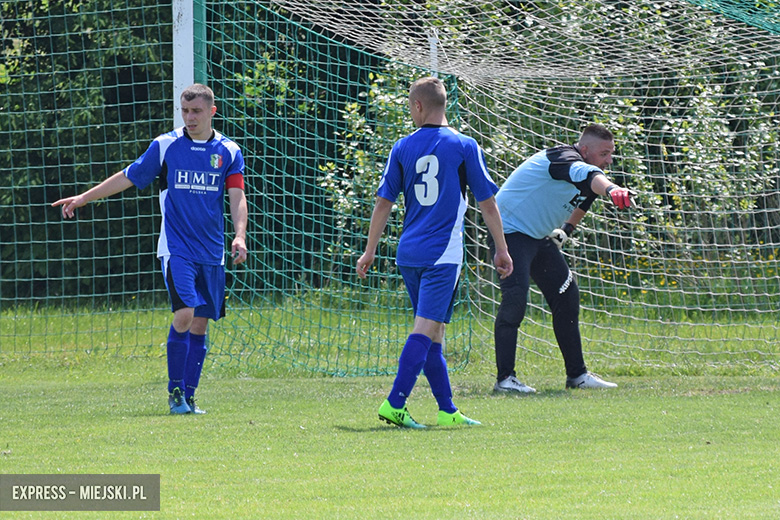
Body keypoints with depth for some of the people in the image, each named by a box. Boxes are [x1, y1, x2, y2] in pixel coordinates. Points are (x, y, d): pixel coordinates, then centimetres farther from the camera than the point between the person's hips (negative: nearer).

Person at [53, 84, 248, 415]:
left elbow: (237, 197, -1)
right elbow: (128, 177, 11)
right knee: (185, 313, -18)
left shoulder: (229, 152, 4)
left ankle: (188, 396, 13)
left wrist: (239, 236, -17)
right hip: (176, 247, -2)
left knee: (200, 324, 3)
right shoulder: (165, 146, 2)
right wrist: (84, 198, 12)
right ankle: (174, 391, -8)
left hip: (212, 252, 2)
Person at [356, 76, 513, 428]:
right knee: (426, 328, -10)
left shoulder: (403, 148, 5)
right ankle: (394, 404, -21)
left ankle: (447, 409, 14)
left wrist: (370, 252, 14)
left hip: (409, 253, 4)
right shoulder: (464, 146, -2)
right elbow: (487, 202, 1)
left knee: (432, 331, 12)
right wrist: (501, 249, 10)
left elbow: (383, 203, 7)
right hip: (443, 254, -4)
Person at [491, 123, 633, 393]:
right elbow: (583, 174, -50)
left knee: (567, 296, 7)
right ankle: (504, 377, -17)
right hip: (511, 231, -10)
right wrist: (610, 188, -69)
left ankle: (577, 374, 14)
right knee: (515, 299, -20)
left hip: (540, 237, 10)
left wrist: (565, 230, 20)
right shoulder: (564, 157, -26)